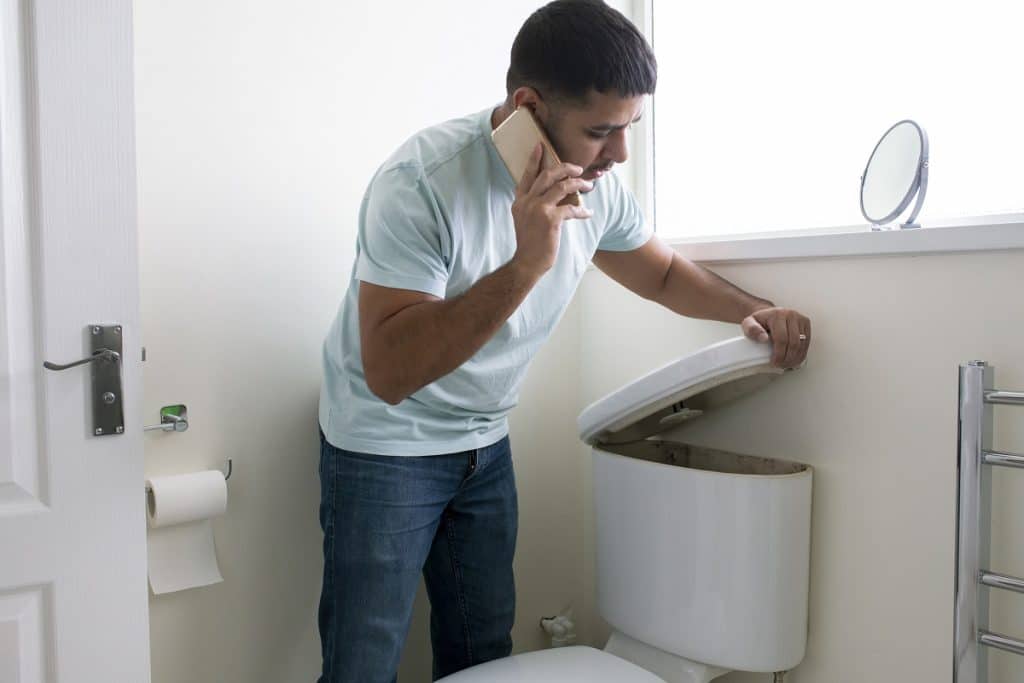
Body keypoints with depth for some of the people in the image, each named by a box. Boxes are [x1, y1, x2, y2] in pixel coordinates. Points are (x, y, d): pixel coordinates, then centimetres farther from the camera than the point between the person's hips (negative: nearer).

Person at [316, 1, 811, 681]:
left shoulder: (596, 184, -7)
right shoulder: (421, 183, -28)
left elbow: (664, 273, 12)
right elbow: (388, 372, -34)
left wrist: (752, 309, -7)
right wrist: (524, 265, -41)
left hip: (486, 443, 6)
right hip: (386, 448, -5)